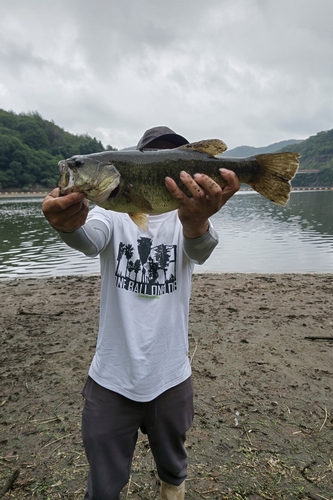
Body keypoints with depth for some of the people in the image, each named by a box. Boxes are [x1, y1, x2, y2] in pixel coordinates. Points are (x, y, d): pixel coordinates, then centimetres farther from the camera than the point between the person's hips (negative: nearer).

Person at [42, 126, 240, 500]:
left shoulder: (188, 216, -6)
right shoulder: (113, 214, -6)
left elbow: (200, 249, -27)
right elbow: (89, 239, -28)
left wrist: (195, 221, -51)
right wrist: (70, 223, -52)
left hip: (171, 377, 1)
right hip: (111, 378, 0)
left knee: (173, 467, 27)